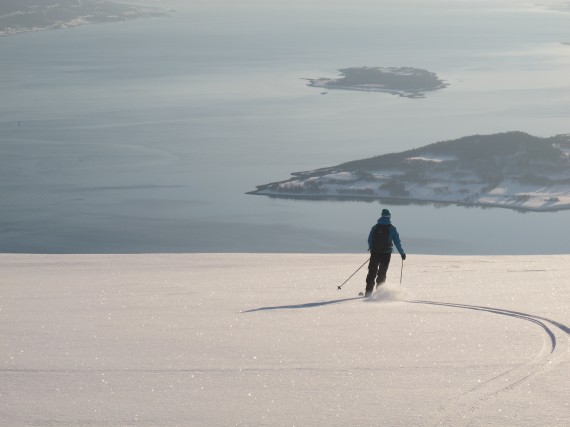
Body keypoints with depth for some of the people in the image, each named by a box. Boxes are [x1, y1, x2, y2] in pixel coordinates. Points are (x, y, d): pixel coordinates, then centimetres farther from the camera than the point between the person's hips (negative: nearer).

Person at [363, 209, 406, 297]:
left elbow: (370, 240, 11)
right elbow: (397, 242, -5)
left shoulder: (375, 227, 3)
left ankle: (368, 292, 4)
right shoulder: (391, 229, -5)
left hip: (375, 253, 2)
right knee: (382, 273, 6)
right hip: (386, 253, -2)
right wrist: (402, 253, 4)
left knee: (372, 273, 9)